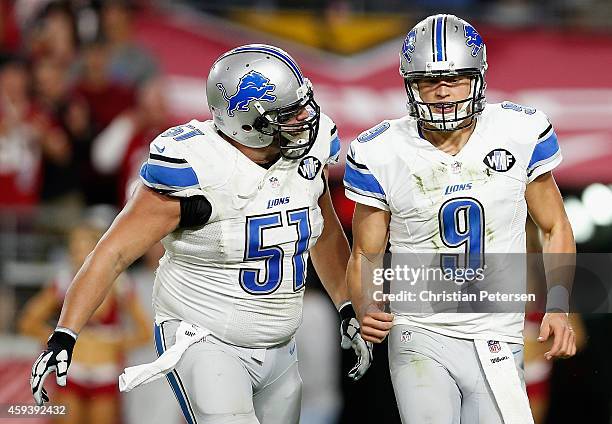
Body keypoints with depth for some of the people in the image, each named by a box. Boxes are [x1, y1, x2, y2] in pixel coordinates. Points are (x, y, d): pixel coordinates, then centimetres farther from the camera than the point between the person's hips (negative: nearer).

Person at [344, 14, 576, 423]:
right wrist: (367, 309, -16)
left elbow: (555, 228, 8)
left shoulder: (520, 133, -3)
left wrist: (558, 307, -4)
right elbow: (366, 254, 4)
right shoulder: (381, 154, -5)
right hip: (421, 339, -1)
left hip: (498, 341, 1)